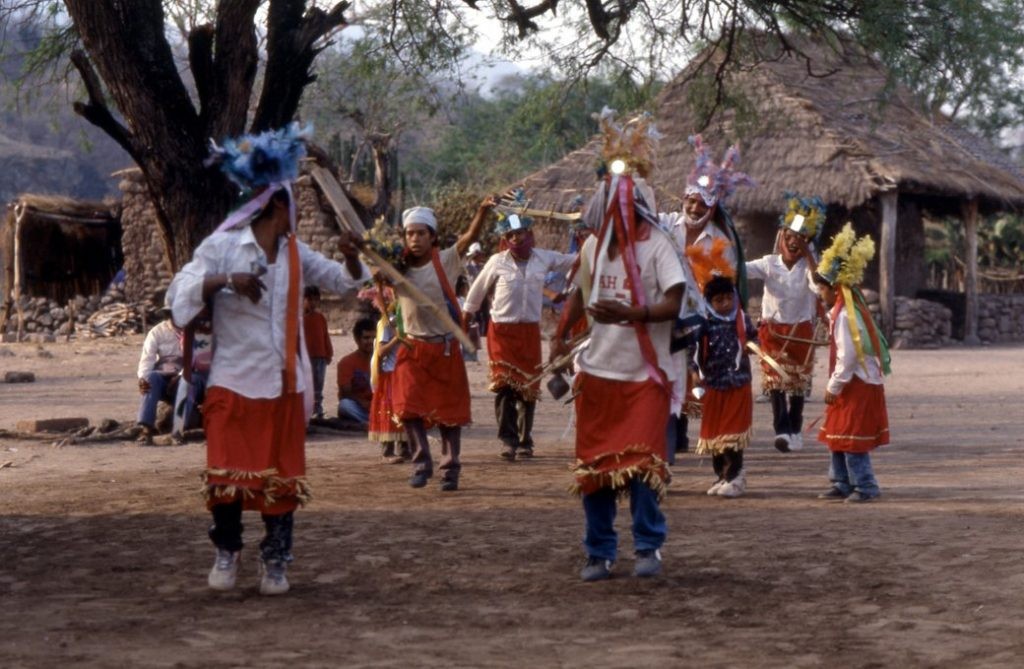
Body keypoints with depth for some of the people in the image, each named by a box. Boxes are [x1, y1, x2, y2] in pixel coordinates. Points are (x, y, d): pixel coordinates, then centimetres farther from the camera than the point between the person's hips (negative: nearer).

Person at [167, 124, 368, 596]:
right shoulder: (223, 245, -5)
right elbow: (182, 292, -14)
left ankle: (275, 561, 15)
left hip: (284, 383, 4)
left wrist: (351, 256, -5)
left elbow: (344, 281, 18)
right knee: (227, 471, -4)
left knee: (282, 473, 4)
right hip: (234, 380, -4)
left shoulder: (294, 252, 11)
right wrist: (227, 281, -31)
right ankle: (226, 551, 15)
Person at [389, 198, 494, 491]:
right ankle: (421, 464, 3)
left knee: (449, 411, 5)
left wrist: (483, 210, -38)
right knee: (409, 408, -7)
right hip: (413, 349, 2)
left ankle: (450, 468, 14)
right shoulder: (398, 268, 3)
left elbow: (470, 236, -20)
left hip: (445, 348, -2)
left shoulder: (445, 261, -7)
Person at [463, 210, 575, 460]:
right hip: (502, 330, -3)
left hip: (530, 330, 3)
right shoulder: (497, 262, -6)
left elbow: (576, 261, 13)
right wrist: (465, 321, 9)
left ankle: (525, 441, 17)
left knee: (529, 387, 6)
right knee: (504, 384, -14)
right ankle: (508, 439, -11)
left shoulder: (544, 259, 0)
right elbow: (477, 292, 5)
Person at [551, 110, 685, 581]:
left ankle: (649, 547, 4)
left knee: (641, 462, -11)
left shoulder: (656, 245, -7)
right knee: (594, 466, 6)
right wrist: (560, 336, 7)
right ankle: (599, 553, 17)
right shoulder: (593, 247, 8)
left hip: (645, 374, -5)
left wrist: (629, 312, -31)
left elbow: (672, 305, -15)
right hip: (598, 372, 5)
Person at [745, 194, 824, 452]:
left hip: (801, 331, 1)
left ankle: (795, 431, 21)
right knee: (775, 379, -11)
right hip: (773, 330, 0)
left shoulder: (808, 266, -5)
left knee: (798, 382, 10)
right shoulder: (770, 263, -5)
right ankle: (782, 430, -16)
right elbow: (745, 269, -21)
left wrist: (808, 255, -23)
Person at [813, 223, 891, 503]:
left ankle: (865, 486, -1)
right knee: (837, 437, 15)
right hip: (855, 385, 10)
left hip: (858, 387, -10)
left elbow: (846, 358, -23)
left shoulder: (845, 317, -21)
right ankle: (842, 484, 21)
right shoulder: (845, 311, 10)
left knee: (851, 439, -6)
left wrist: (833, 387, -16)